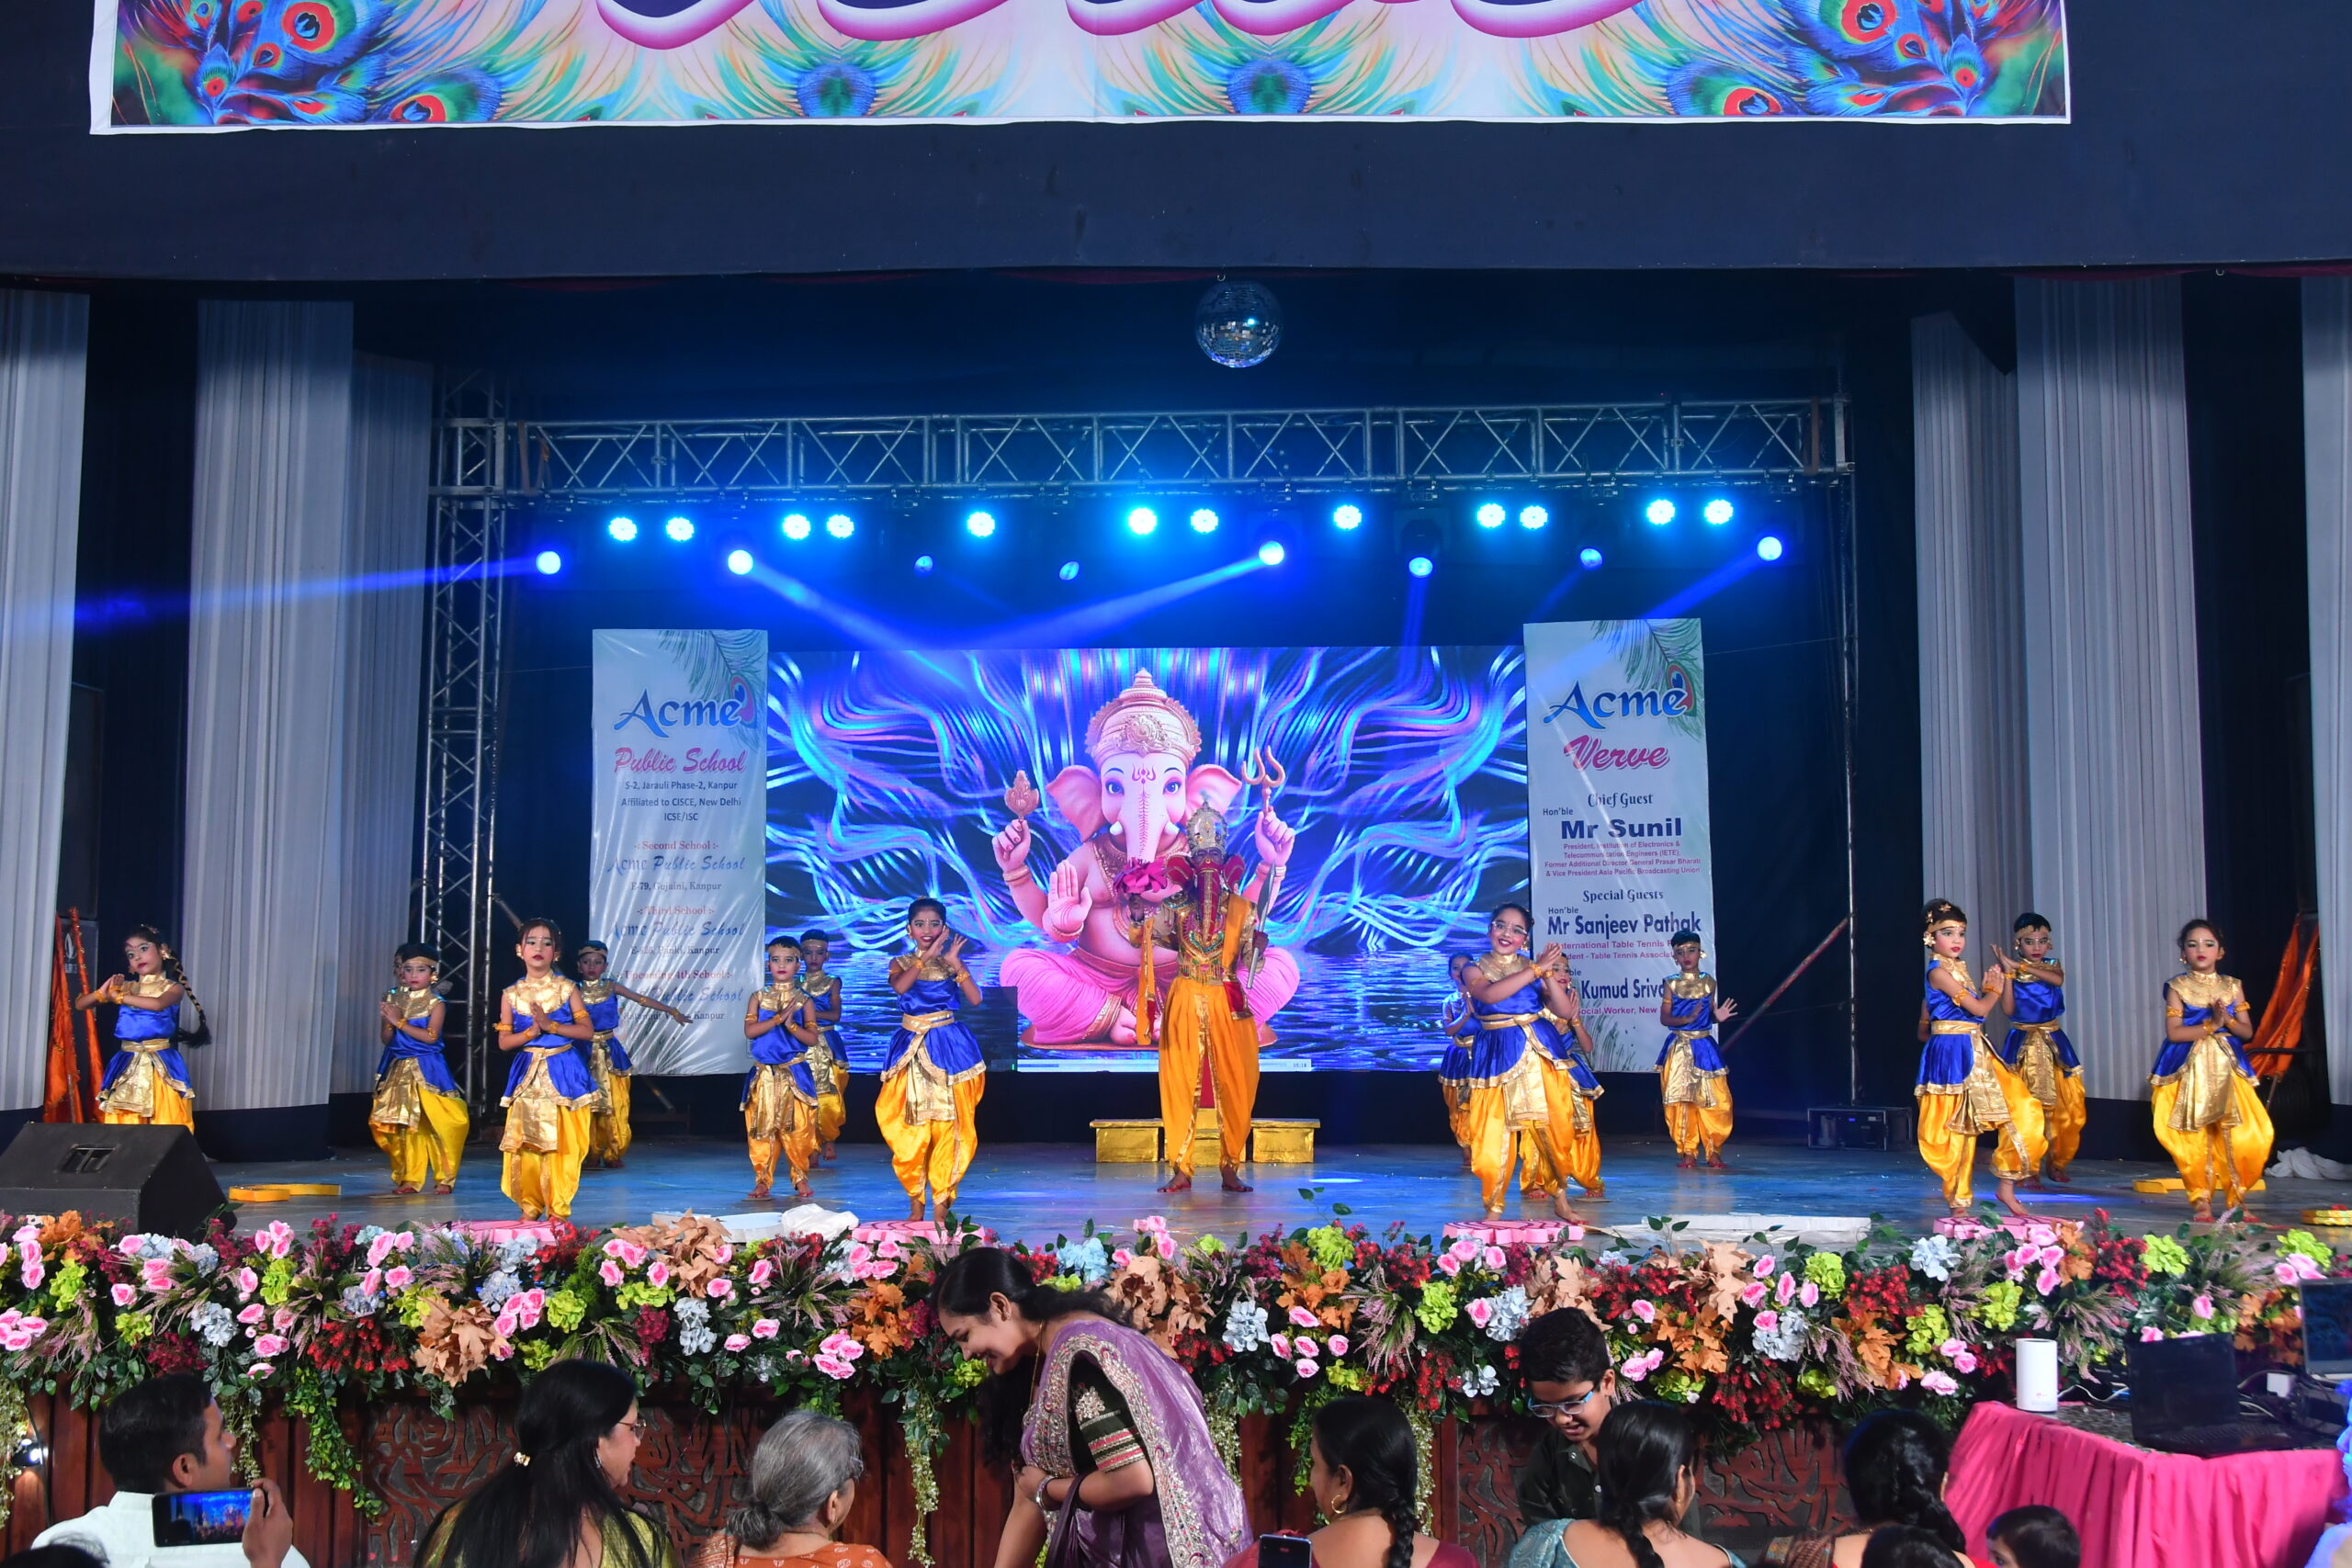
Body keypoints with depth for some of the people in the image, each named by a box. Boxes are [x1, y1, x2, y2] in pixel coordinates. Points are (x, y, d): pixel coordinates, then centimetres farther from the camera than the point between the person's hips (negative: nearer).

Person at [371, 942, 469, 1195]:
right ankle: (408, 1178, 14)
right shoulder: (393, 999, 6)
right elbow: (386, 1038, 7)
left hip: (426, 1070, -4)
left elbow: (430, 1036, -17)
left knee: (439, 1125, -8)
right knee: (402, 1127, 5)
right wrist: (390, 1022, -13)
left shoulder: (435, 1003, -6)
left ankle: (444, 1178, 4)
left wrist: (400, 1022, -16)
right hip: (398, 1069, 4)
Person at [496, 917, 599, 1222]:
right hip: (527, 1076, 2)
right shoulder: (512, 994, 6)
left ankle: (558, 1207, 6)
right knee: (526, 1141, 0)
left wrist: (551, 1026, -15)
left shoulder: (566, 989, 1)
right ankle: (530, 1206, 11)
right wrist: (532, 1031, -13)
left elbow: (587, 1030, -4)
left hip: (563, 1073, -2)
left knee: (563, 1143, -2)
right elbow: (504, 1041, 3)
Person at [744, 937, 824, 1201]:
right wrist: (778, 1018, -16)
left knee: (797, 1128, -1)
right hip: (764, 1073, 1)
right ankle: (762, 1179, 8)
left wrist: (791, 1025, -19)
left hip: (795, 1073, -1)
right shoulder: (759, 997, 5)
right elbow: (749, 1031, -8)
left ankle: (800, 1178, 10)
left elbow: (812, 1038, -3)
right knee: (762, 1127, 0)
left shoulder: (803, 1000, 3)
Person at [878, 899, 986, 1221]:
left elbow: (975, 999, -9)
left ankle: (941, 1204, 3)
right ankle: (915, 1201, 9)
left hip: (948, 1048, 0)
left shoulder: (951, 963, 5)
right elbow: (900, 986, -18)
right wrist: (927, 956, -22)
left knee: (946, 1125, -3)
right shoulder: (901, 963, 6)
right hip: (911, 1047, 0)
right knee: (910, 1128, -2)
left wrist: (955, 963, -16)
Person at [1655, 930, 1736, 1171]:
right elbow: (1664, 1018, -3)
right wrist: (1687, 1019, -18)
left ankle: (1713, 1151, 11)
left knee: (1715, 1100, -3)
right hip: (1679, 1049, -1)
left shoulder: (1708, 982, 6)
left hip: (1704, 1047, 1)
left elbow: (1710, 1013, 14)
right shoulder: (1671, 984, 0)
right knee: (1681, 1101, -1)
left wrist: (1719, 1016, -8)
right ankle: (1688, 1152, 8)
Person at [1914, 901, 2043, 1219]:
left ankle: (2007, 1185, 8)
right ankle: (1958, 1202, 9)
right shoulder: (1939, 972, -13)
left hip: (1976, 1052, 9)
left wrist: (1992, 985, 6)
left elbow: (1977, 1008, 14)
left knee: (2024, 1110, 1)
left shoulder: (1959, 967, 15)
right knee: (1956, 1128, -1)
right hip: (1952, 1053, -9)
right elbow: (1979, 1009, -13)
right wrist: (1993, 989, 5)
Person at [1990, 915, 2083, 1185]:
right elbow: (2009, 1009, -11)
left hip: (2053, 1042, 2)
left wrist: (2020, 966, -24)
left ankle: (2055, 1162, 18)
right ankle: (2025, 1169, 0)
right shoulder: (2012, 971, 0)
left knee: (2065, 1106, 0)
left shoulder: (2053, 966, 6)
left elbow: (2058, 980, -19)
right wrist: (2008, 972, -17)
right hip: (2022, 1044, -2)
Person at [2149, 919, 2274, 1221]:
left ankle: (2236, 1196, 10)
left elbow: (2247, 1031, 7)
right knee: (2194, 1137, -5)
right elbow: (2174, 1033, -8)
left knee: (2246, 1137, -7)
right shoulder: (2178, 987, 0)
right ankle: (2200, 1198, 7)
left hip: (2227, 1068, 2)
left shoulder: (2232, 987, 9)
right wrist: (2211, 1025, -14)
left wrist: (2228, 1021, -12)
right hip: (2190, 1069, -2)